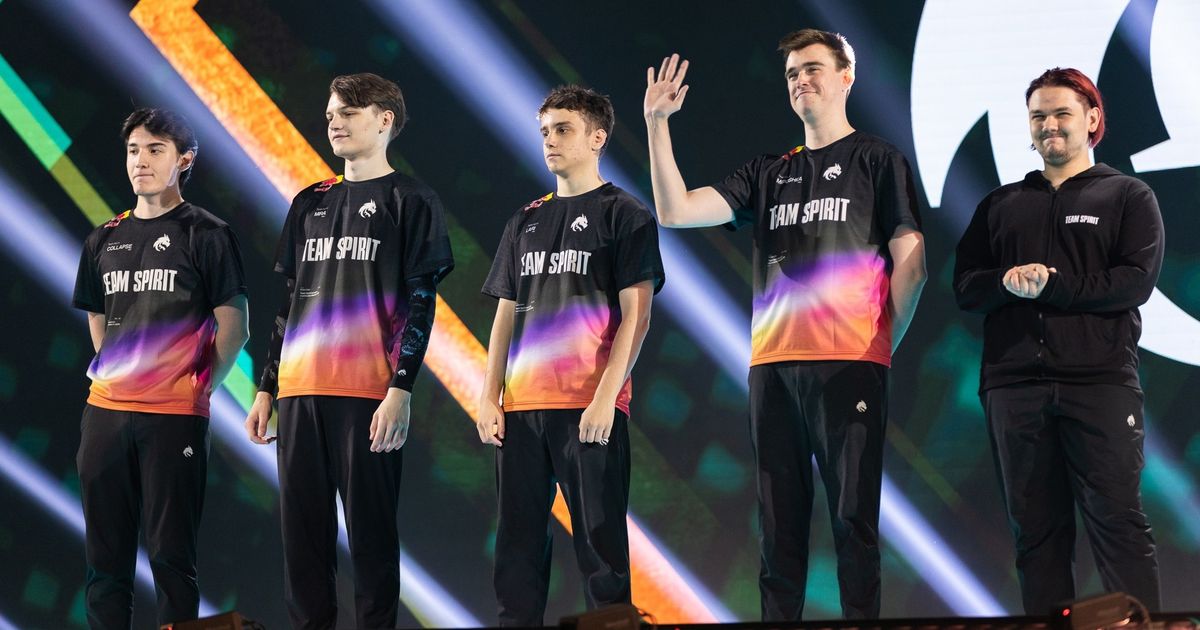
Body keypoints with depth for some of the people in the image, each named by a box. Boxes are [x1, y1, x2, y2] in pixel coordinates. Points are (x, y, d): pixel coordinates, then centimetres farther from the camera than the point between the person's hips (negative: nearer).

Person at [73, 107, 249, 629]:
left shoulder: (206, 235, -1)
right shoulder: (104, 240, 14)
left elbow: (233, 329, -3)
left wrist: (200, 387, -5)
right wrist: (111, 376, 12)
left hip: (175, 416, -5)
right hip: (105, 411, 5)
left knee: (171, 553, -2)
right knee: (105, 552, 8)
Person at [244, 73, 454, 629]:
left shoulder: (410, 201, 2)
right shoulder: (309, 204, 19)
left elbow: (420, 304, -5)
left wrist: (401, 389, -15)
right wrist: (266, 389, 15)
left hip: (370, 395, -5)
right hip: (300, 393, 6)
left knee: (371, 529, -3)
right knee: (302, 531, 5)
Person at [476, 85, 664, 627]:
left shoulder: (624, 215, 2)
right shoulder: (525, 221, 18)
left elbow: (635, 316, -6)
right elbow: (505, 315, 18)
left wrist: (606, 398, -15)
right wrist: (489, 398, 7)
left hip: (590, 407, -5)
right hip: (522, 407, 5)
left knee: (600, 541, -3)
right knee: (518, 541, 5)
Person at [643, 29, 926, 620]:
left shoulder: (877, 160, 7)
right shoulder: (769, 173, 19)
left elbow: (911, 265, 2)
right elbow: (675, 211, 8)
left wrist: (882, 346, -1)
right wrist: (656, 123, 2)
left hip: (848, 366, -4)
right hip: (772, 367, 5)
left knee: (853, 519, -6)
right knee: (779, 526, 5)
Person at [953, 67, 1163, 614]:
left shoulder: (1128, 197, 9)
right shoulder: (1000, 205, 19)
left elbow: (1136, 281, -5)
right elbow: (965, 286, 11)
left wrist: (1049, 286, -12)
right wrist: (1007, 282, -11)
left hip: (1100, 381, -4)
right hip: (1013, 384, 4)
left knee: (1116, 519, -8)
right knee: (1035, 527, 3)